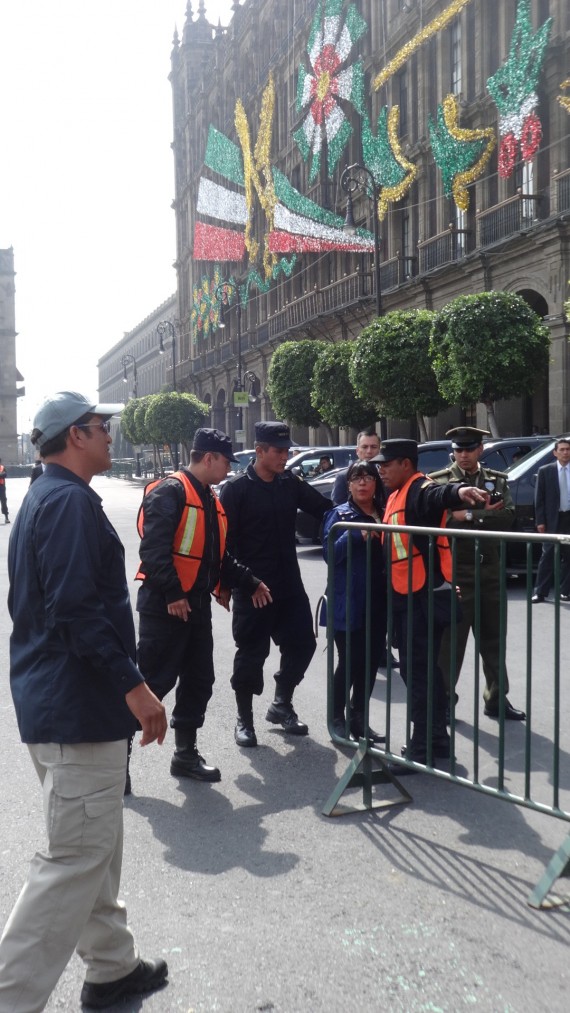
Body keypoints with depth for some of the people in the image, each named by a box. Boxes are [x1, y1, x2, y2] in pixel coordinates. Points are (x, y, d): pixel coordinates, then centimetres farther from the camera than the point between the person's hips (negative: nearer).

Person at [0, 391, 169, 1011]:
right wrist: (133, 684, -22)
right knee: (77, 856, -2)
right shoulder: (71, 500, -16)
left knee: (96, 844, 20)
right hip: (78, 706, -11)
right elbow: (77, 608, -25)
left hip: (52, 698, 11)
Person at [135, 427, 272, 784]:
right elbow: (154, 548, -22)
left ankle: (186, 754, 26)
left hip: (197, 607, 9)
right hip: (165, 607, -9)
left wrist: (250, 583, 19)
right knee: (153, 682, -4)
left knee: (199, 681, 13)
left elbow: (219, 556, 23)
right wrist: (172, 594, -25)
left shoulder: (210, 500, 17)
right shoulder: (170, 492, -13)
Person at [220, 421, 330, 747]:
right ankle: (245, 720, 20)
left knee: (302, 644, 9)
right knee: (251, 654, 3)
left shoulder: (291, 484, 6)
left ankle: (282, 706, 30)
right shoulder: (237, 489, -7)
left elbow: (327, 509, 7)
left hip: (289, 585, 5)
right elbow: (224, 539, -9)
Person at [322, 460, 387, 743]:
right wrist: (356, 534, -23)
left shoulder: (384, 514, 12)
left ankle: (358, 718, 23)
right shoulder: (340, 514, -3)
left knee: (371, 661, 8)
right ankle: (337, 718, 16)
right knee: (350, 662, -2)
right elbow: (330, 553, -14)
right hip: (347, 602, -5)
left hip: (377, 601, 5)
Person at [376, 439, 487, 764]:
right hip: (405, 596, 10)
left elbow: (438, 495, -38)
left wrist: (458, 492, -58)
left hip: (424, 596, -10)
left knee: (421, 670, -5)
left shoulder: (419, 489, -13)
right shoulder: (396, 495, 17)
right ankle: (434, 741, 28)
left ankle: (425, 748, 4)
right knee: (413, 669, 16)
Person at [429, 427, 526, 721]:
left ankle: (496, 699, 26)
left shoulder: (497, 480, 9)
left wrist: (468, 516, -16)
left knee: (494, 638, 13)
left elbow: (508, 518, -6)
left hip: (490, 570, 4)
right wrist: (486, 515, -16)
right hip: (455, 571, -4)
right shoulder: (438, 481, -2)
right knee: (451, 639, 3)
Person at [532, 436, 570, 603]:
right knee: (547, 557, 0)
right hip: (553, 520, -1)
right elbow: (539, 498, 1)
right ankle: (540, 592, 4)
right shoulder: (545, 471, 2)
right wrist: (540, 521, -6)